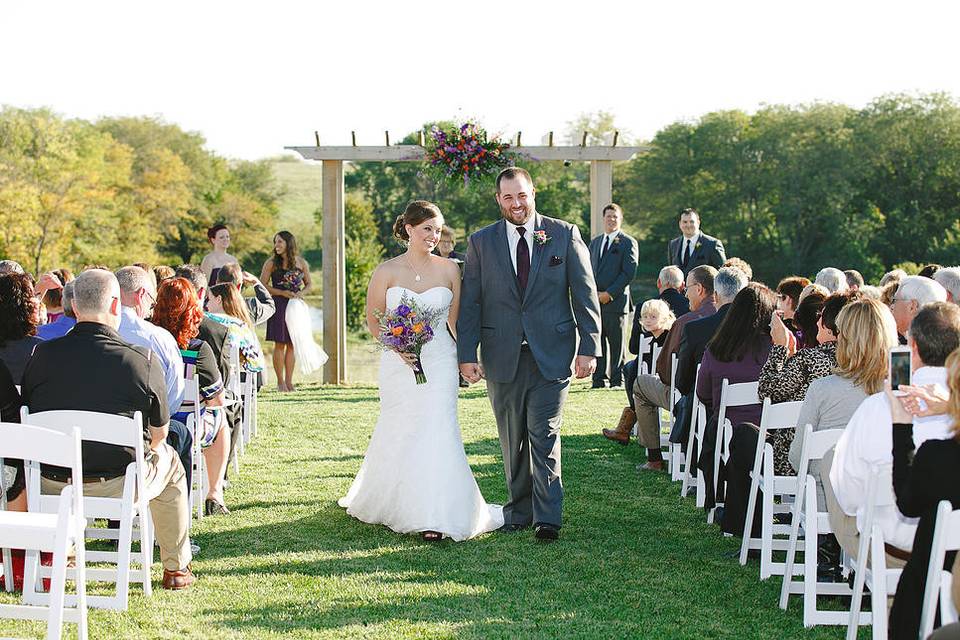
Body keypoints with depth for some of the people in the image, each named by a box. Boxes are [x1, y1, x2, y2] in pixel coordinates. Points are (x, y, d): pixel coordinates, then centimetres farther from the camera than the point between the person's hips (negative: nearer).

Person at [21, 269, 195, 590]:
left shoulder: (42, 355, -8)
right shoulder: (142, 361, -15)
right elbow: (159, 433, -4)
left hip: (51, 484, 3)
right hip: (119, 484, -3)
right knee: (169, 461, 29)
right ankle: (176, 568, 35)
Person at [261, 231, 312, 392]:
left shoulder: (301, 263, 6)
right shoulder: (271, 263, -1)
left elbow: (308, 284, 15)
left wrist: (301, 293, -7)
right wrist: (283, 293, -13)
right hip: (279, 305, -3)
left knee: (292, 345, 6)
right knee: (280, 344, -2)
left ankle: (289, 381, 12)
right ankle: (280, 381, 5)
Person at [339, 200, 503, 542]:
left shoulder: (449, 269, 2)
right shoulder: (387, 271, -1)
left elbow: (455, 319, 8)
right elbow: (373, 320, 4)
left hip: (439, 362, 0)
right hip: (399, 363, 0)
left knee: (436, 430, -11)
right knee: (397, 433, 9)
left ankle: (434, 517, -8)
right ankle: (381, 498, 35)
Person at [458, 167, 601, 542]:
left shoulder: (565, 235, 2)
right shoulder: (481, 242, 5)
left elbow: (585, 294, 1)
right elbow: (470, 302, 4)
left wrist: (589, 347, -5)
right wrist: (466, 355, -3)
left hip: (551, 355, -2)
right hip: (502, 357, 2)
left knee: (545, 436, -6)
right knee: (512, 441, 9)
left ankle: (547, 518, -1)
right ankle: (519, 510, 21)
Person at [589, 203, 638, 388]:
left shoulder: (628, 243, -1)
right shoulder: (595, 242, 18)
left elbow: (629, 272, -8)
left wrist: (609, 293, -13)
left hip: (616, 301, -5)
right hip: (595, 301, 5)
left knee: (616, 344, 0)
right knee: (597, 342, 5)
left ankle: (617, 380, 6)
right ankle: (599, 380, 10)